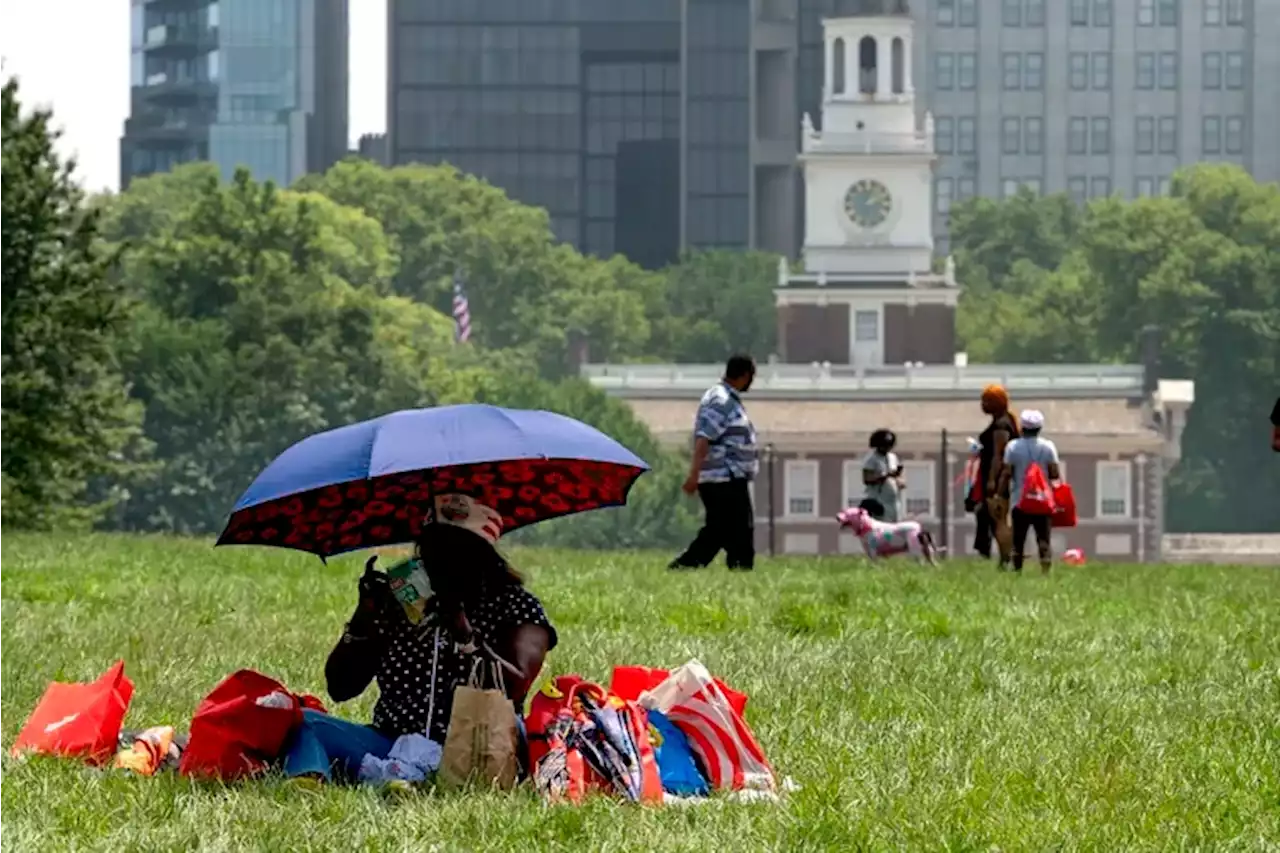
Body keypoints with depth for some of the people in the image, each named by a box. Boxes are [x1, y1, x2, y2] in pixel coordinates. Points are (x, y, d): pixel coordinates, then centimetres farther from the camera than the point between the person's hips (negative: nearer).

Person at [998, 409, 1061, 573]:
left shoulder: (1012, 446, -4)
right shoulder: (1048, 447, -2)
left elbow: (1006, 474, -6)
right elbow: (1055, 474, -4)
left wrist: (1001, 496, 0)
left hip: (1020, 502, 0)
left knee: (1018, 541, 7)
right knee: (1043, 539, 0)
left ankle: (1017, 569, 6)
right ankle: (1045, 570, -11)